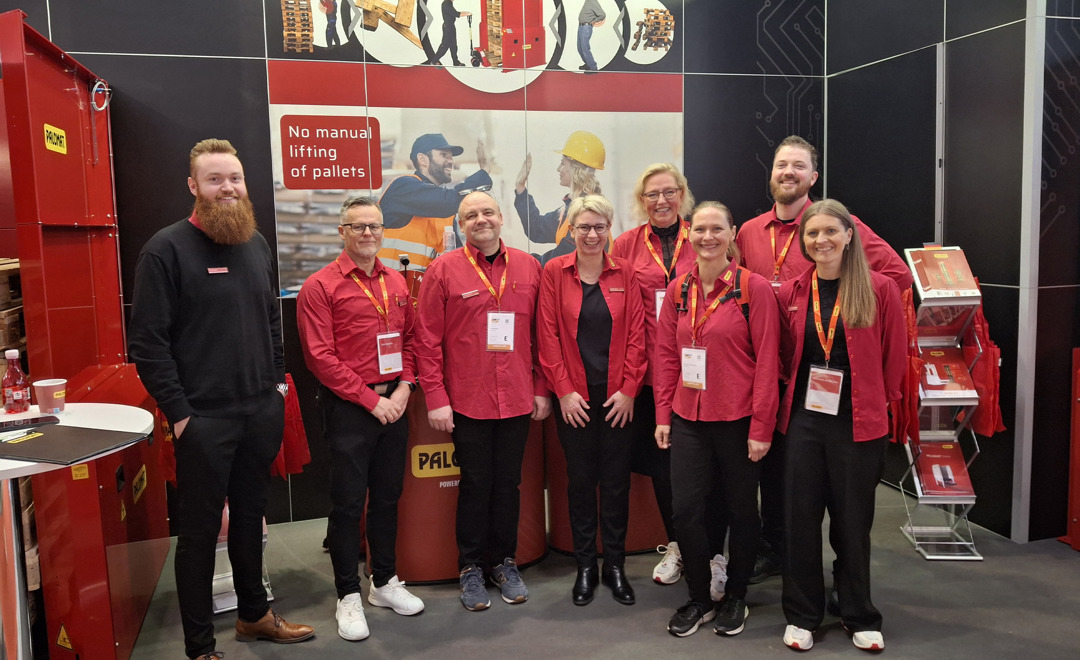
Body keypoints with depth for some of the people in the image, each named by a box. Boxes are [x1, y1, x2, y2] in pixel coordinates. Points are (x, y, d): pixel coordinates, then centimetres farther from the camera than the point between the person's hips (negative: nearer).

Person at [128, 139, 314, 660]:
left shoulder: (257, 244, 10)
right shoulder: (166, 249, -9)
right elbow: (147, 342, -11)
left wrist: (278, 380, 10)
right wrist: (179, 412, -14)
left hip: (263, 410, 6)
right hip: (204, 417, -5)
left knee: (250, 515, 19)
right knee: (200, 529, 5)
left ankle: (254, 614, 36)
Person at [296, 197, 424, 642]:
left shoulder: (396, 282, 10)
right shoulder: (321, 286, -8)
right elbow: (320, 357, -13)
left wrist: (404, 387, -2)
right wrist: (370, 399, -14)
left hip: (393, 403, 6)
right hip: (348, 408, -5)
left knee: (387, 496, 15)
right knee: (348, 503, 3)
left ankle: (384, 582, 30)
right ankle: (348, 596, 17)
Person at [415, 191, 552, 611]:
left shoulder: (528, 267, 6)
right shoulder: (444, 270, -3)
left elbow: (541, 334, 9)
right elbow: (428, 340, -4)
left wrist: (541, 389, 6)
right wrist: (435, 398, -8)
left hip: (517, 399, 3)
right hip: (467, 401, -2)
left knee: (508, 484, 13)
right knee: (475, 486, 7)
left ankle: (504, 561, 30)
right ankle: (471, 567, 24)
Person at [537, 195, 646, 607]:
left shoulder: (624, 274, 3)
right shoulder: (554, 272, 0)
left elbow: (636, 334, 1)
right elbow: (548, 334, -3)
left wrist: (628, 389, -6)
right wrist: (564, 390, -7)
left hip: (618, 397, 1)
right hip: (574, 397, -1)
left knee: (617, 480, 7)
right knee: (580, 479, 7)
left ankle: (615, 565, 22)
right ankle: (585, 566, 21)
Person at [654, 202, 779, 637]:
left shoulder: (754, 288, -7)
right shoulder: (678, 290, 6)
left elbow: (766, 361, -9)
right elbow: (666, 355, 8)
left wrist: (761, 426, -11)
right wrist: (663, 415, 5)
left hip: (738, 420, -3)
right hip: (688, 419, 3)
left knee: (741, 510, 11)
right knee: (685, 509, 3)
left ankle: (735, 597, 32)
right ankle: (698, 599, 24)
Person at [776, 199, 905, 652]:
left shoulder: (879, 290, -4)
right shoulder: (791, 293, 3)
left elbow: (895, 355, 2)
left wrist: (881, 401, 8)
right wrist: (803, 388, 5)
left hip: (859, 424, -2)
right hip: (803, 419, 2)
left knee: (853, 521, 8)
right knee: (800, 517, 7)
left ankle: (860, 618, 27)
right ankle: (801, 615, 23)